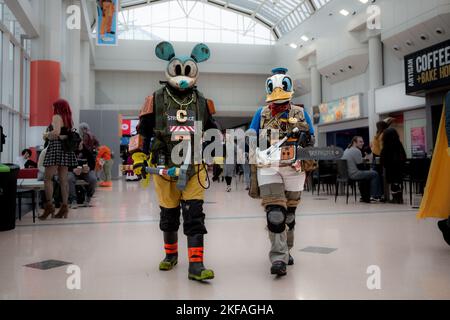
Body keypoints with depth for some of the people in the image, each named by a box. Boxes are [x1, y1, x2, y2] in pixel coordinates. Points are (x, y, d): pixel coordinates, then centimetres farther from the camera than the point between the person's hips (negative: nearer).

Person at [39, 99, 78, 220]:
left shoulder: (57, 116, -6)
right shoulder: (69, 119, 17)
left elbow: (56, 132, -20)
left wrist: (46, 135, -3)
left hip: (56, 146, -8)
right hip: (66, 148, 8)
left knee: (47, 178, -4)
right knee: (63, 179, 6)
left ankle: (49, 205, -10)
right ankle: (65, 206, 6)